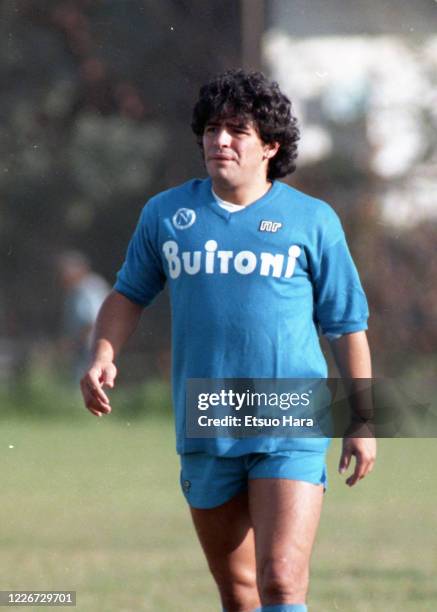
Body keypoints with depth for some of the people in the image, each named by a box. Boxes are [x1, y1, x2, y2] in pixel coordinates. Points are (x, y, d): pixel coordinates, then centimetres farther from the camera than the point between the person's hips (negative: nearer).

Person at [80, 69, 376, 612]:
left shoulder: (311, 220, 2)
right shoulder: (165, 214, 7)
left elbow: (346, 324, 9)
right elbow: (129, 293, 22)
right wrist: (102, 358, 4)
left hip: (291, 431, -3)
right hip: (205, 435, 3)